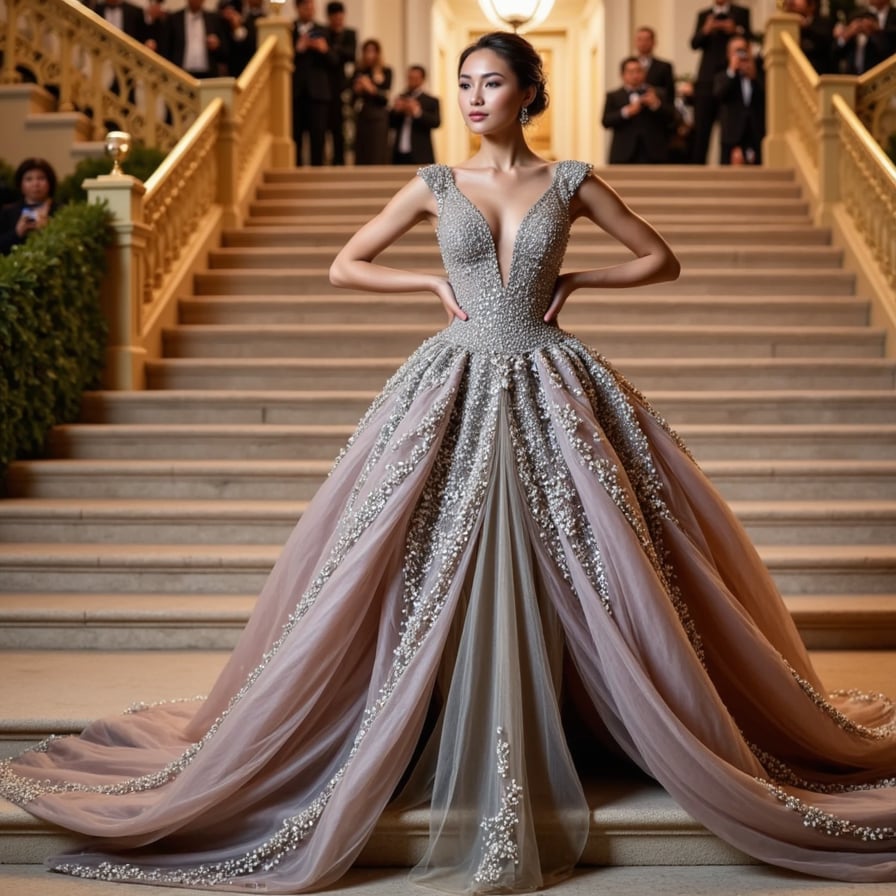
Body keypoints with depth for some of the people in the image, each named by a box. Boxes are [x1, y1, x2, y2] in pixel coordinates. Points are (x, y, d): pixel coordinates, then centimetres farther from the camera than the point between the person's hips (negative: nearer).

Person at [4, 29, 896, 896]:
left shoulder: (571, 183, 5)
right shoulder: (435, 185, 6)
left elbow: (660, 259, 11)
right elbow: (345, 266, 11)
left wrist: (572, 279, 2)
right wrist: (436, 282, 1)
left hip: (550, 391, 0)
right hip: (455, 389, 0)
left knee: (554, 581, -1)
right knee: (453, 582, -3)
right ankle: (469, 779, 9)